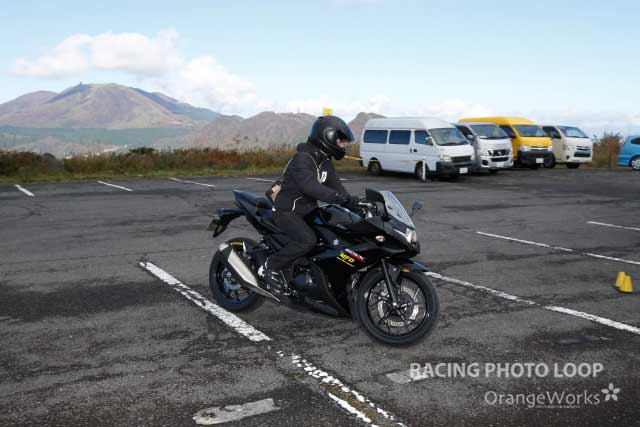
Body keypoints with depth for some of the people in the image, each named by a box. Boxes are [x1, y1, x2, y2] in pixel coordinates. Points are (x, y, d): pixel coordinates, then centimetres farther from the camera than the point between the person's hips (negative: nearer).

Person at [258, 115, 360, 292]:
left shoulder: (325, 162, 10)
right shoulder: (302, 158, -21)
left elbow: (335, 186, 5)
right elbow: (310, 186, -37)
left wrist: (353, 204, -11)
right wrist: (339, 197, -48)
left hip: (309, 210, 9)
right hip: (288, 211, -9)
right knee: (307, 240, -31)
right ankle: (269, 267, -15)